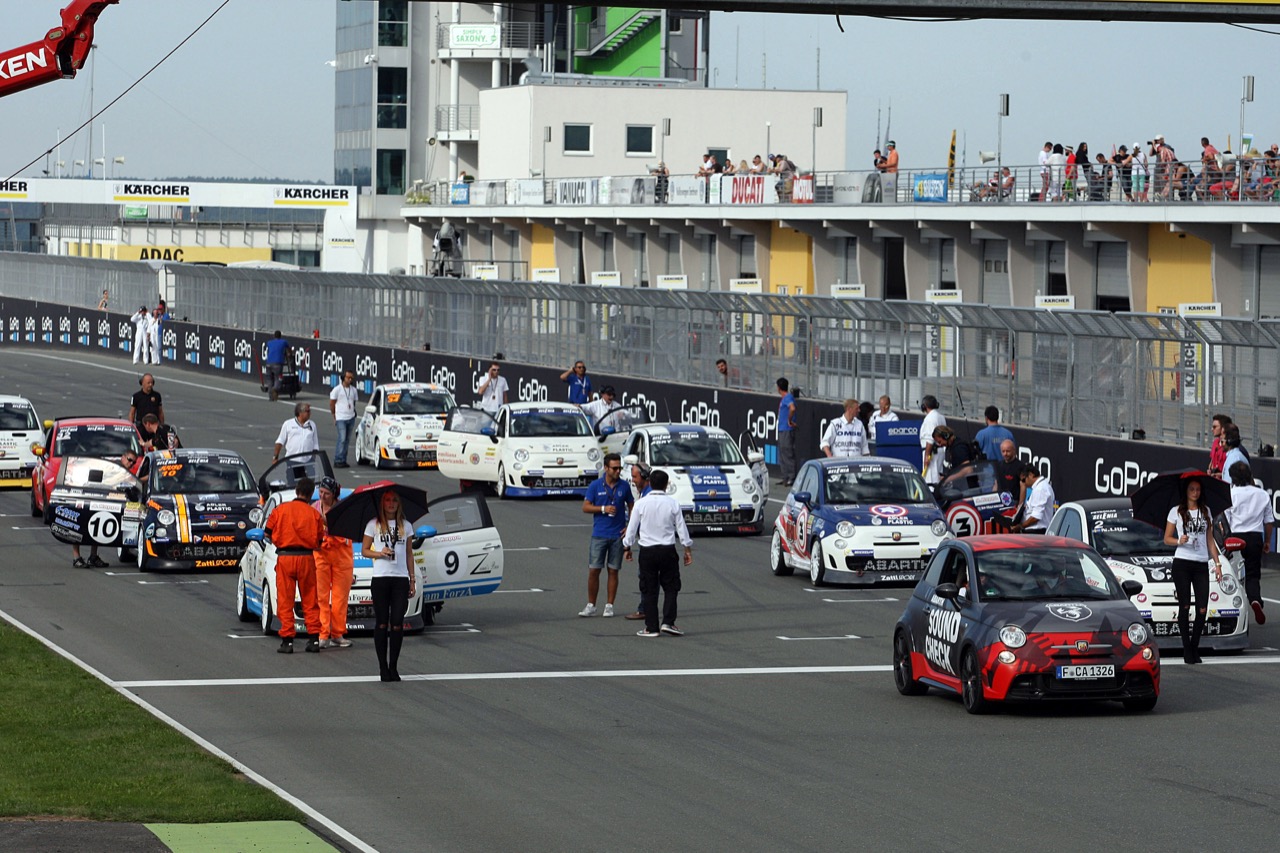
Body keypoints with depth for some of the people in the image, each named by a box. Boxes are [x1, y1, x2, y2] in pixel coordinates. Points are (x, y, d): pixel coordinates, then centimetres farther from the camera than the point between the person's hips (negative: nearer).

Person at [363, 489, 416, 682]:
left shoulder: (405, 526, 12)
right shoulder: (374, 525, 5)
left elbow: (409, 553, 16)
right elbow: (365, 550, 7)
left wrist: (412, 579, 11)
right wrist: (380, 553, -12)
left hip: (400, 579, 2)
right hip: (380, 579, -2)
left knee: (397, 624, -3)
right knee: (382, 623, -1)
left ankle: (393, 667, 3)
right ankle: (383, 667, 2)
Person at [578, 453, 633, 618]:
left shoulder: (624, 486, 3)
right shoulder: (595, 485, -1)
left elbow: (631, 507, 13)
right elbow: (585, 507, 0)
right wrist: (603, 509, -14)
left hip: (617, 536, 1)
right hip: (599, 535, -1)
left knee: (613, 571, 4)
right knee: (593, 571, -2)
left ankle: (609, 606, 11)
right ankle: (591, 606, 6)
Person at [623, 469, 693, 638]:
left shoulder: (641, 503, -4)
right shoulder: (672, 503, -3)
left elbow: (632, 527, 1)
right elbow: (681, 528, 2)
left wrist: (627, 547, 13)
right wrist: (688, 549, 12)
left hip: (647, 551, 0)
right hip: (667, 550, 0)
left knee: (649, 590, 5)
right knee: (671, 587, 9)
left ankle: (651, 627, 4)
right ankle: (668, 622, -3)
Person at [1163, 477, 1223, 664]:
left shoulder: (1205, 512, 15)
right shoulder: (1176, 512, 5)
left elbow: (1209, 540, 18)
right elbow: (1166, 539, 6)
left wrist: (1217, 563, 11)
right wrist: (1179, 541, -15)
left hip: (1201, 564, 3)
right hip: (1182, 563, -3)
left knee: (1202, 609, -5)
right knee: (1185, 607, -3)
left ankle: (1195, 646, 7)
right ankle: (1187, 648, 2)